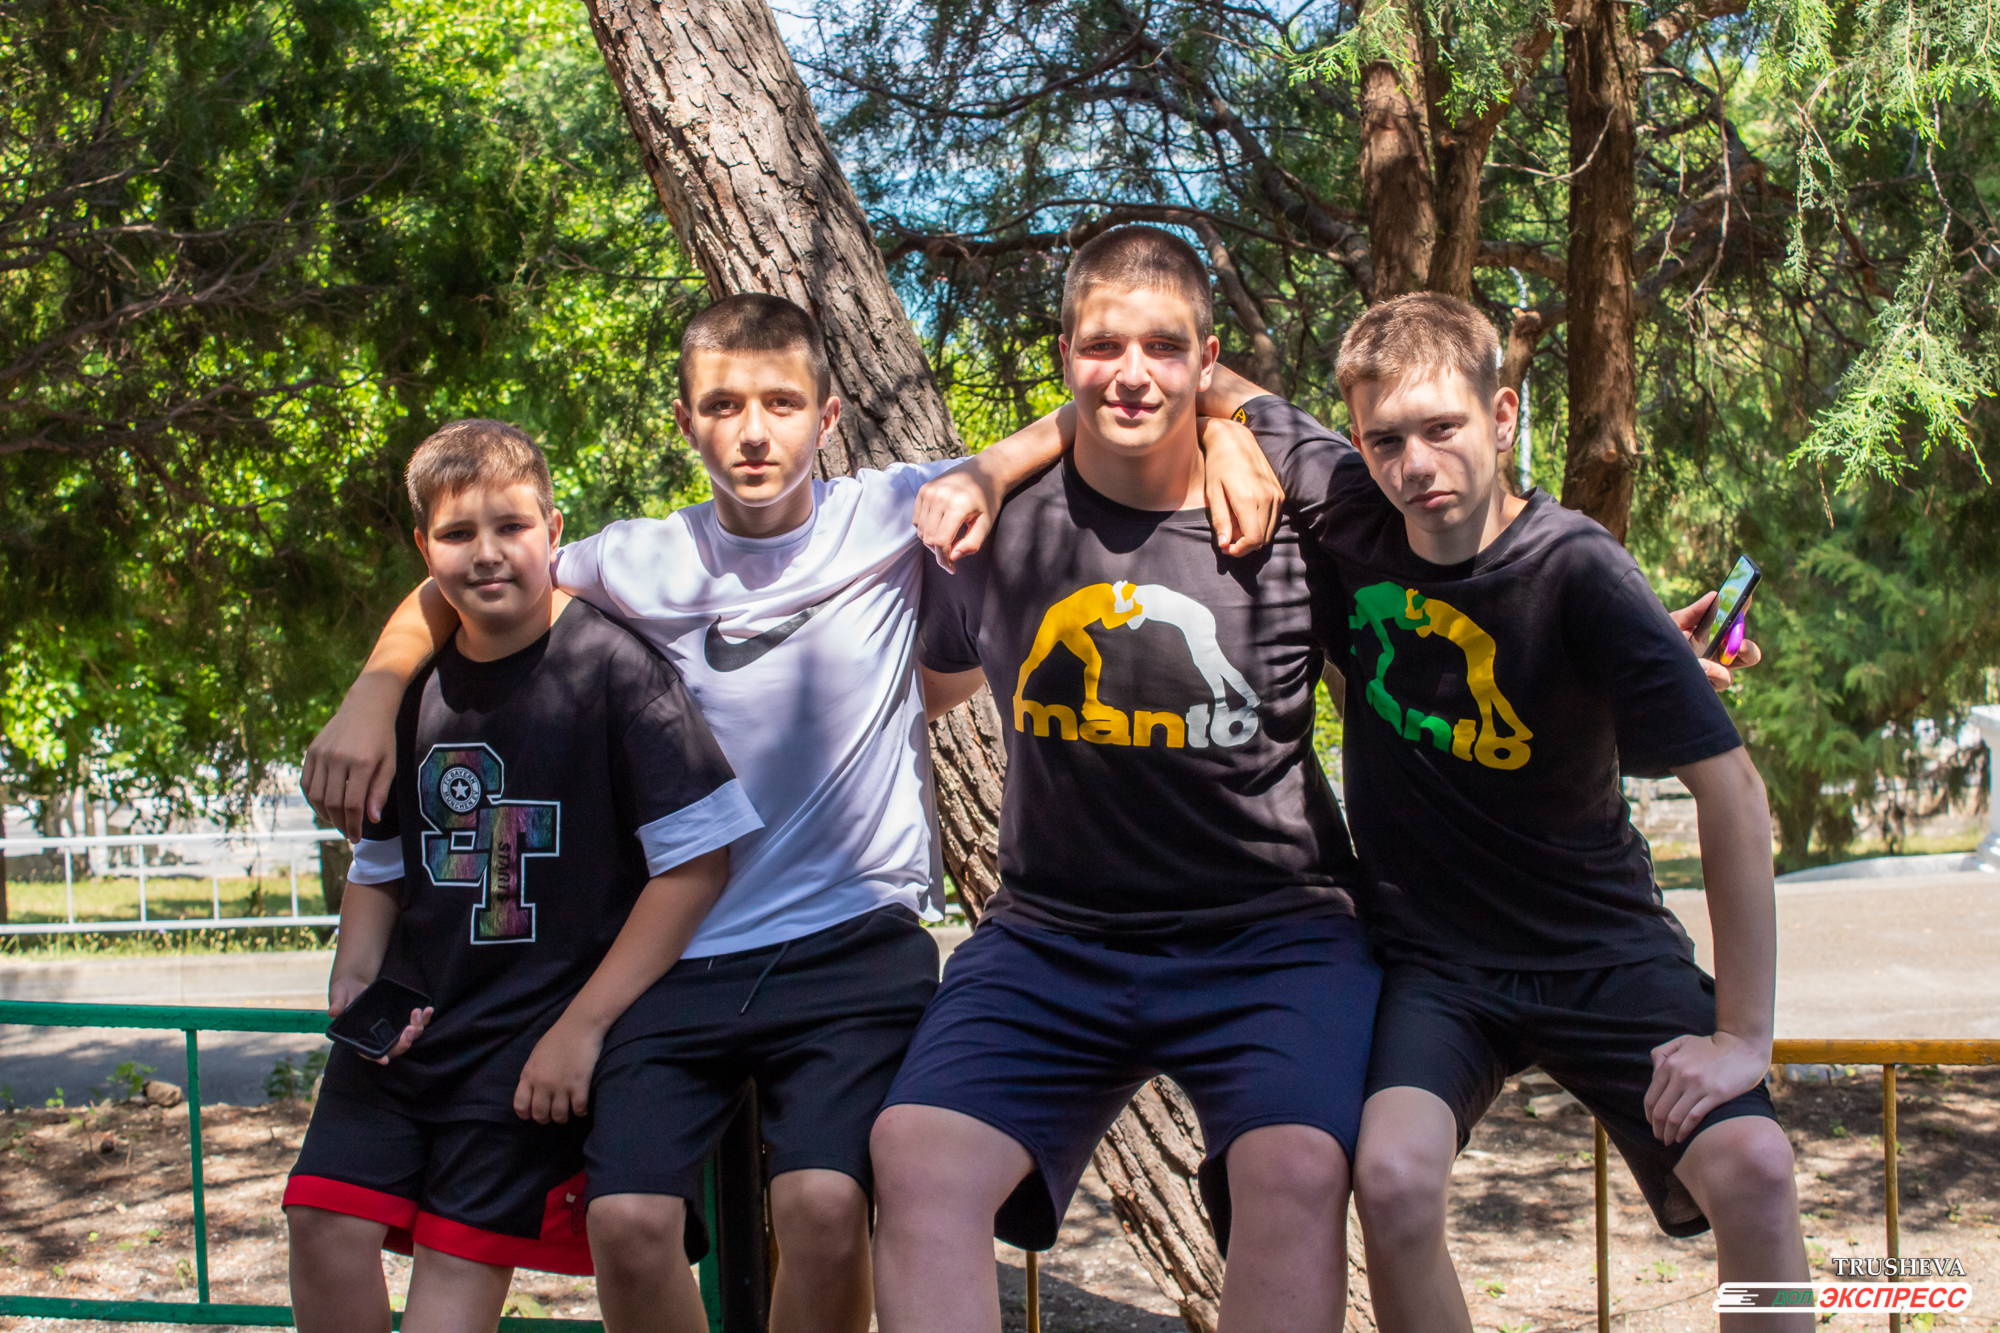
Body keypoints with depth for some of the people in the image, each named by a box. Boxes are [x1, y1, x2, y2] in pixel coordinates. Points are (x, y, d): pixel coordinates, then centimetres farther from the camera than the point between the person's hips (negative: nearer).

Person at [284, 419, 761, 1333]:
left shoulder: (612, 668, -11)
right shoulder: (413, 689, 7)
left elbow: (698, 860, -14)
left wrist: (582, 1024, -15)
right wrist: (355, 982, 2)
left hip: (536, 1030, -5)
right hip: (409, 1019, 6)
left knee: (462, 1256, -6)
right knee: (324, 1220, -3)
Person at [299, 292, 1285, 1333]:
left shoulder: (893, 517, -1)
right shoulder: (639, 563, 5)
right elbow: (446, 597, 19)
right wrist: (369, 699, 3)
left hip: (855, 943, -2)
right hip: (682, 957, 2)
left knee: (825, 1202, -24)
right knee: (628, 1221, -16)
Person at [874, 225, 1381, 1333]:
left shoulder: (1291, 526, -3)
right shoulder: (994, 523, 2)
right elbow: (946, 672, 22)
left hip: (1268, 932, -2)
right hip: (1052, 935, 2)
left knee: (1298, 1170, -29)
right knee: (915, 1152, -22)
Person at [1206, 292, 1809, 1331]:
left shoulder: (1575, 570, -18)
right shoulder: (1349, 512, -8)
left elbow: (1729, 787, -19)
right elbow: (1214, 391, 8)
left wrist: (1744, 1032, -20)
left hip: (1602, 945, -1)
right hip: (1432, 954, 2)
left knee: (1752, 1167, -22)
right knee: (1392, 1177, -26)